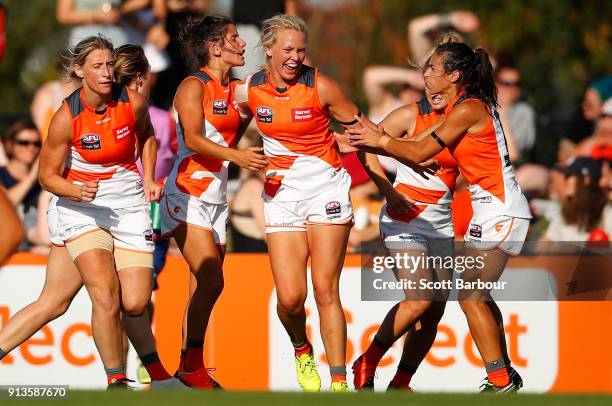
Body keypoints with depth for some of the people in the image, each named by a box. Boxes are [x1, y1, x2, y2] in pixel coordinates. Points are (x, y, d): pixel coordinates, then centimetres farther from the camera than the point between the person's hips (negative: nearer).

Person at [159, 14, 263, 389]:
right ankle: (192, 365, -9)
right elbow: (193, 139, -21)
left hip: (216, 197, 8)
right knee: (211, 281, -16)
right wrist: (236, 156, -33)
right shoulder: (194, 86, -9)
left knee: (205, 288, 5)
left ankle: (191, 368, 10)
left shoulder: (235, 89, 12)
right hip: (189, 194, -8)